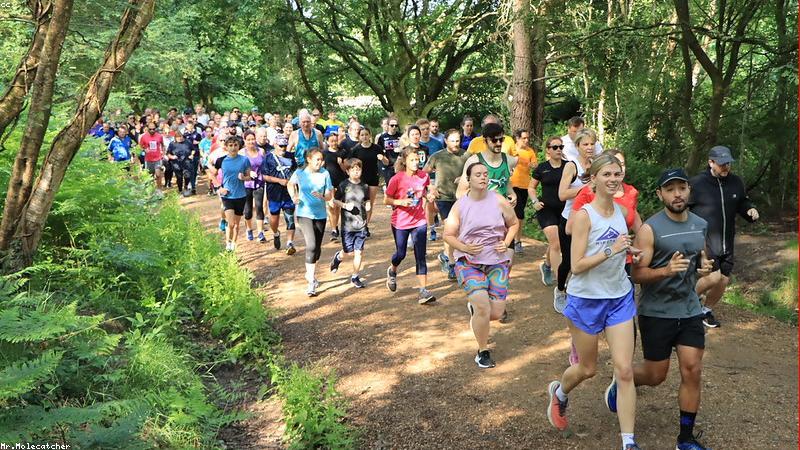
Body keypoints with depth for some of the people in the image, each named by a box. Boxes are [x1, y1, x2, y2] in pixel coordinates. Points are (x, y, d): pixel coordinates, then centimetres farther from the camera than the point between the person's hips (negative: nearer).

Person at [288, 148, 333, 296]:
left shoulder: (325, 174, -3)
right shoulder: (299, 173, -6)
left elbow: (330, 195, -3)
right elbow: (291, 184, 17)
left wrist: (322, 196, -24)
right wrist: (294, 196, 1)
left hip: (320, 215, 3)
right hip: (304, 214, -3)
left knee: (317, 248, 12)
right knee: (311, 245, -18)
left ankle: (310, 273, 37)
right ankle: (312, 281, -11)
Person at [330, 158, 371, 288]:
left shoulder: (364, 186, 4)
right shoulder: (343, 185, -5)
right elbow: (335, 200, 1)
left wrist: (368, 205, -3)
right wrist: (345, 205, -15)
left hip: (361, 225, 3)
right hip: (347, 225, -3)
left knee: (358, 252, 5)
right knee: (349, 252, 2)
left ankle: (355, 277, 19)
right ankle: (338, 257, 37)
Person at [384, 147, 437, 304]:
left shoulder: (424, 176, -3)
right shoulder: (396, 179, -14)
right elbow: (386, 200, -8)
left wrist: (428, 195, -5)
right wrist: (400, 202, -26)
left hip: (419, 221, 2)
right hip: (400, 222, -2)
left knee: (420, 256, -3)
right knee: (401, 254, 13)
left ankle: (423, 291, -2)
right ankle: (392, 271, 48)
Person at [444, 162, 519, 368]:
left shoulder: (499, 201, 0)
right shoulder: (459, 206, -2)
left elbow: (514, 223, 13)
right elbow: (448, 235, 2)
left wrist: (507, 242, -5)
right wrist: (465, 247, -16)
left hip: (497, 262, 2)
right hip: (469, 262, -2)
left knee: (497, 313, -3)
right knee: (483, 305, -20)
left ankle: (474, 308, 35)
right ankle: (483, 351, 3)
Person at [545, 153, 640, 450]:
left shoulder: (622, 211, 3)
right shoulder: (584, 216, -15)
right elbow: (576, 266, -18)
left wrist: (631, 253, 0)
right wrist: (611, 250, -26)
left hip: (620, 298, 5)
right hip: (587, 300, -4)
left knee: (624, 371, -2)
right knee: (588, 369, 12)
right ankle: (559, 393, 45)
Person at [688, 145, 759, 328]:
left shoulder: (736, 182, 4)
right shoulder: (696, 183, -12)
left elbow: (743, 202, 20)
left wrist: (750, 210, -2)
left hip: (726, 244, 6)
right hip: (704, 243, -6)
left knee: (724, 279, 10)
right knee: (713, 277, -17)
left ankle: (706, 310, 34)